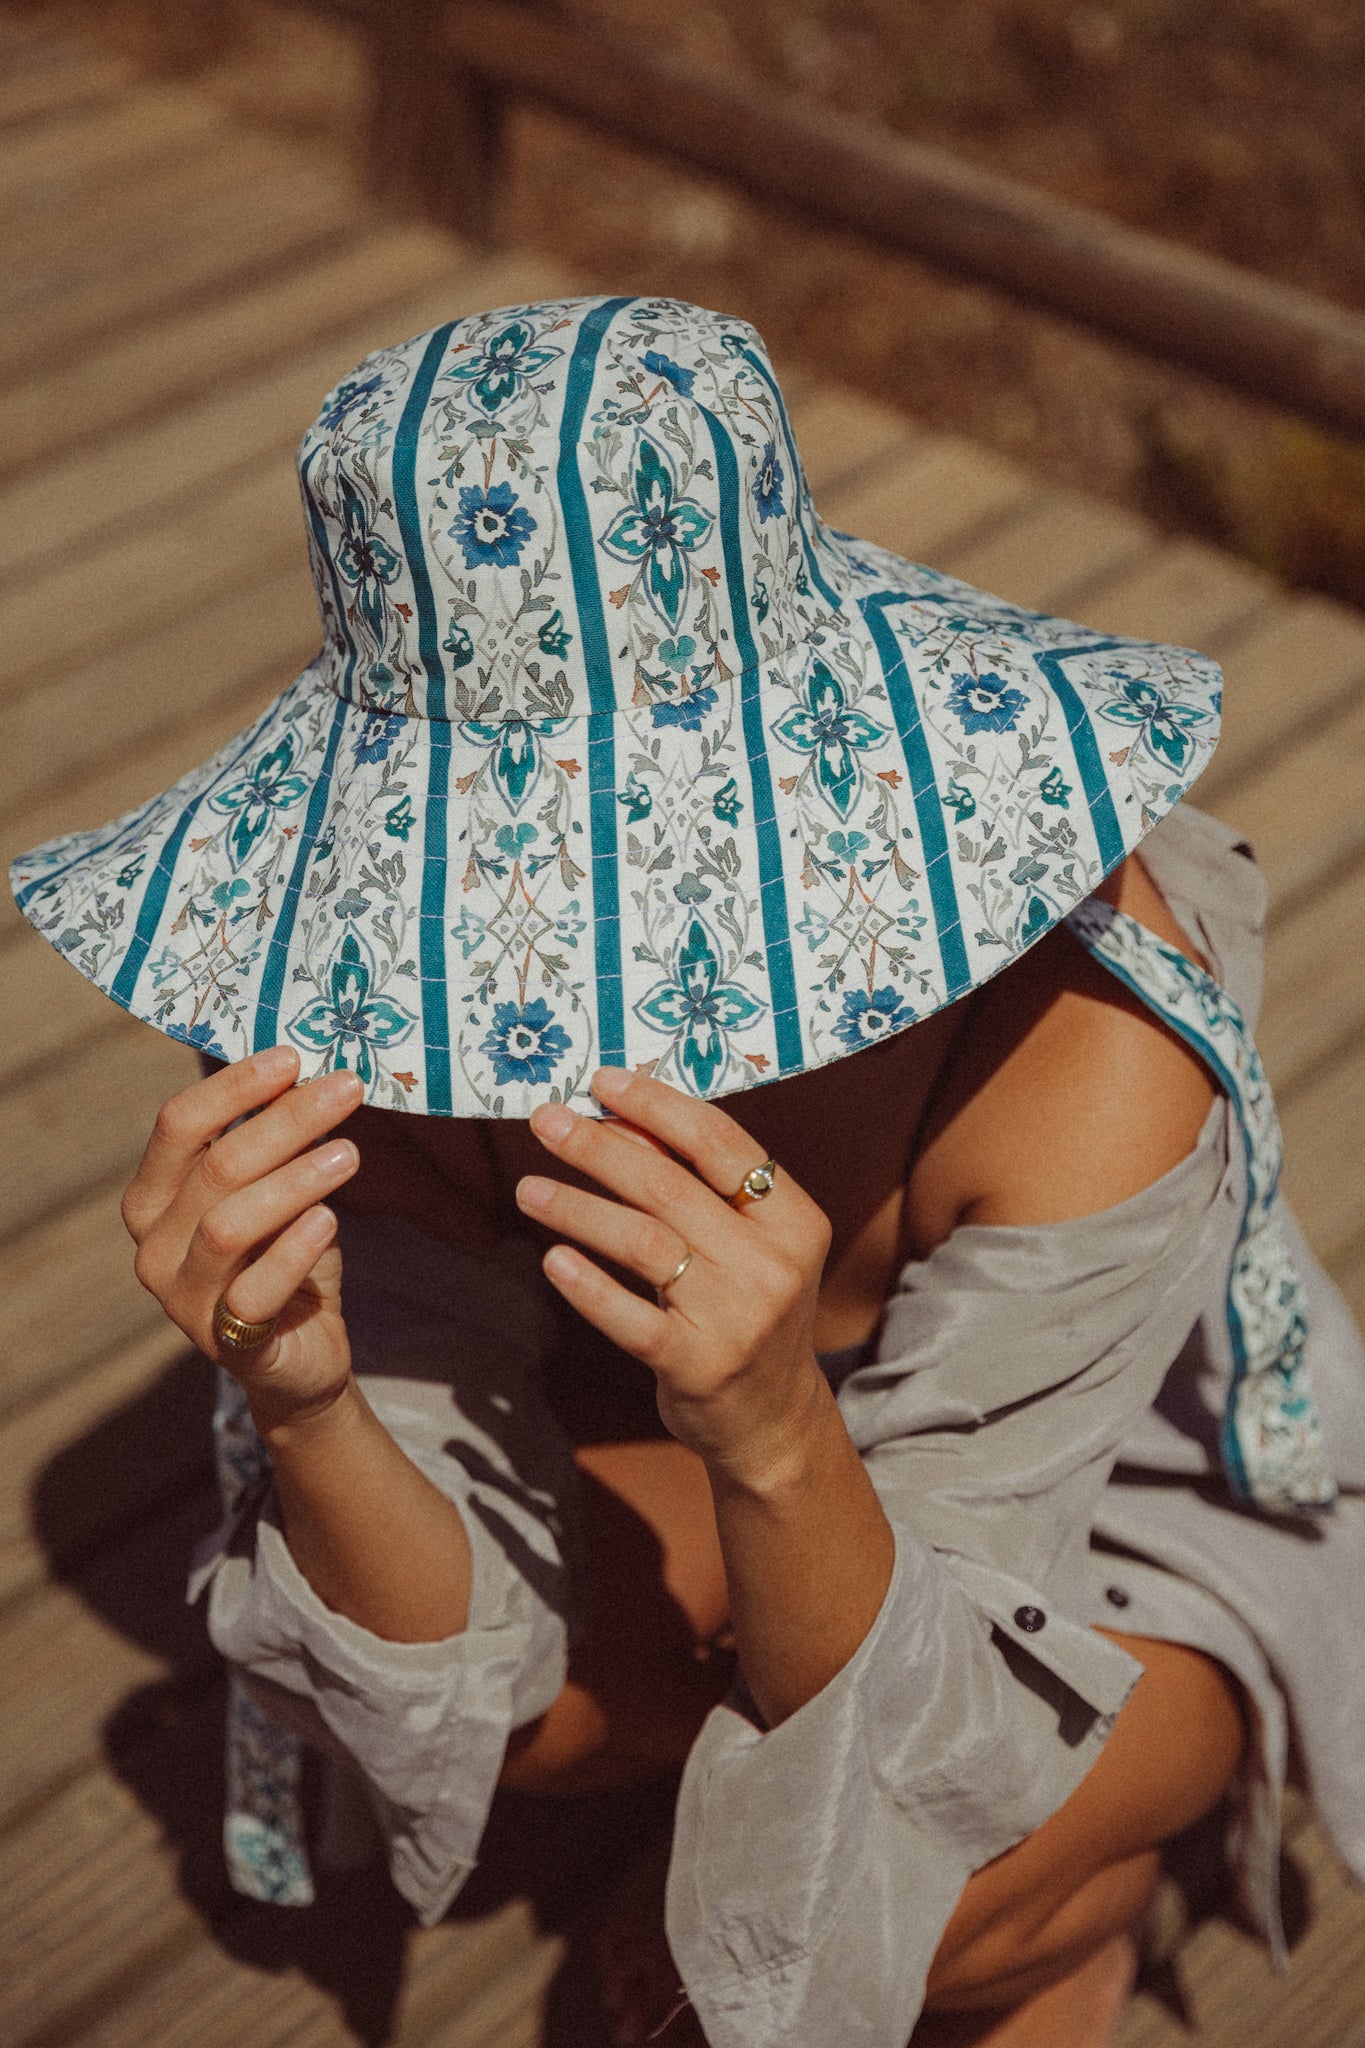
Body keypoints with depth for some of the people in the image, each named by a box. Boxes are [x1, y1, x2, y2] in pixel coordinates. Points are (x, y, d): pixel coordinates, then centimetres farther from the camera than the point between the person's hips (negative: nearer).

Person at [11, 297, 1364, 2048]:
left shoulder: (1084, 1046, -39)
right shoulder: (357, 1024, -28)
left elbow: (918, 1768, -32)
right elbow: (462, 1703, -23)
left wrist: (774, 1444, -53)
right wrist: (296, 1407, -44)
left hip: (1117, 1504, -2)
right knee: (543, 1704, -27)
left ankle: (1093, 1900, 8)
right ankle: (730, 1883, 8)